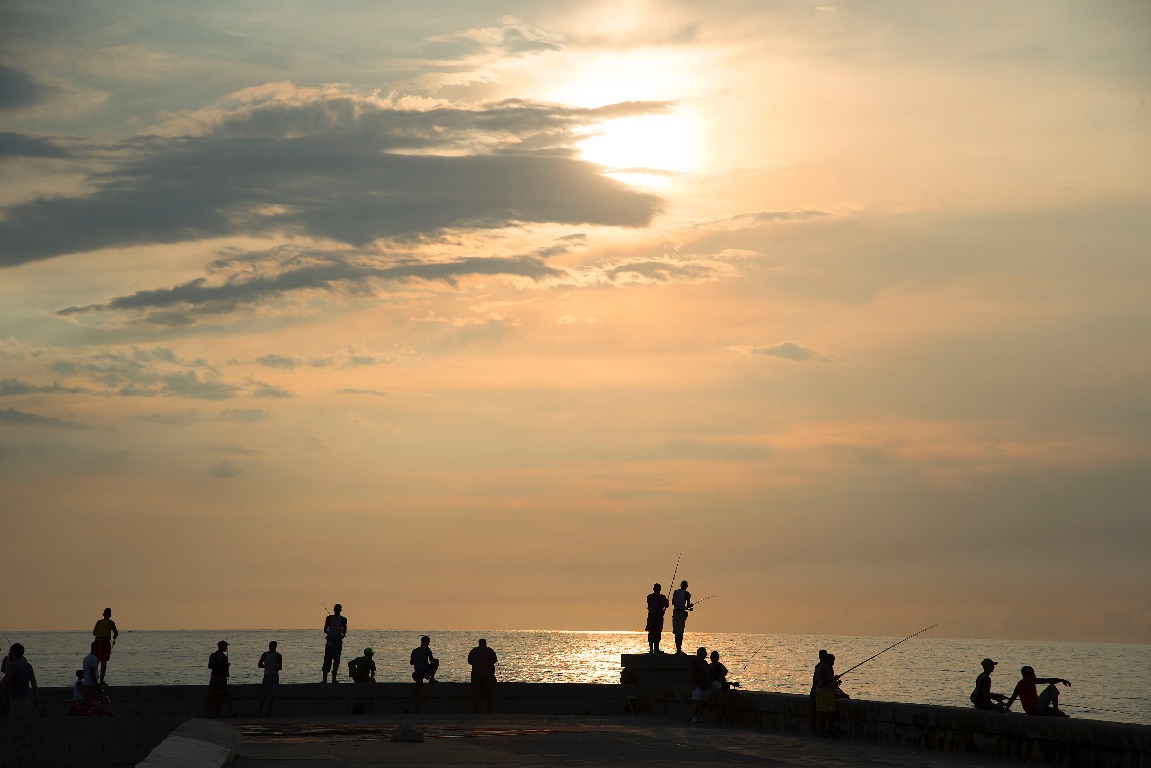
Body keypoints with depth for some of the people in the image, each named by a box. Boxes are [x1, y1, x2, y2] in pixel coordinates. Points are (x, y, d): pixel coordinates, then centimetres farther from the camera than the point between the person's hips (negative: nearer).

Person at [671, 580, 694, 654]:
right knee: (680, 632, -6)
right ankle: (679, 649, -10)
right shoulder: (686, 594, -4)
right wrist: (689, 607, 15)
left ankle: (678, 649, 13)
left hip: (675, 612, 4)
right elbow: (688, 605, -8)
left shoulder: (675, 592, 9)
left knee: (676, 632, 10)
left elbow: (672, 602, 13)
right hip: (682, 613, -4)